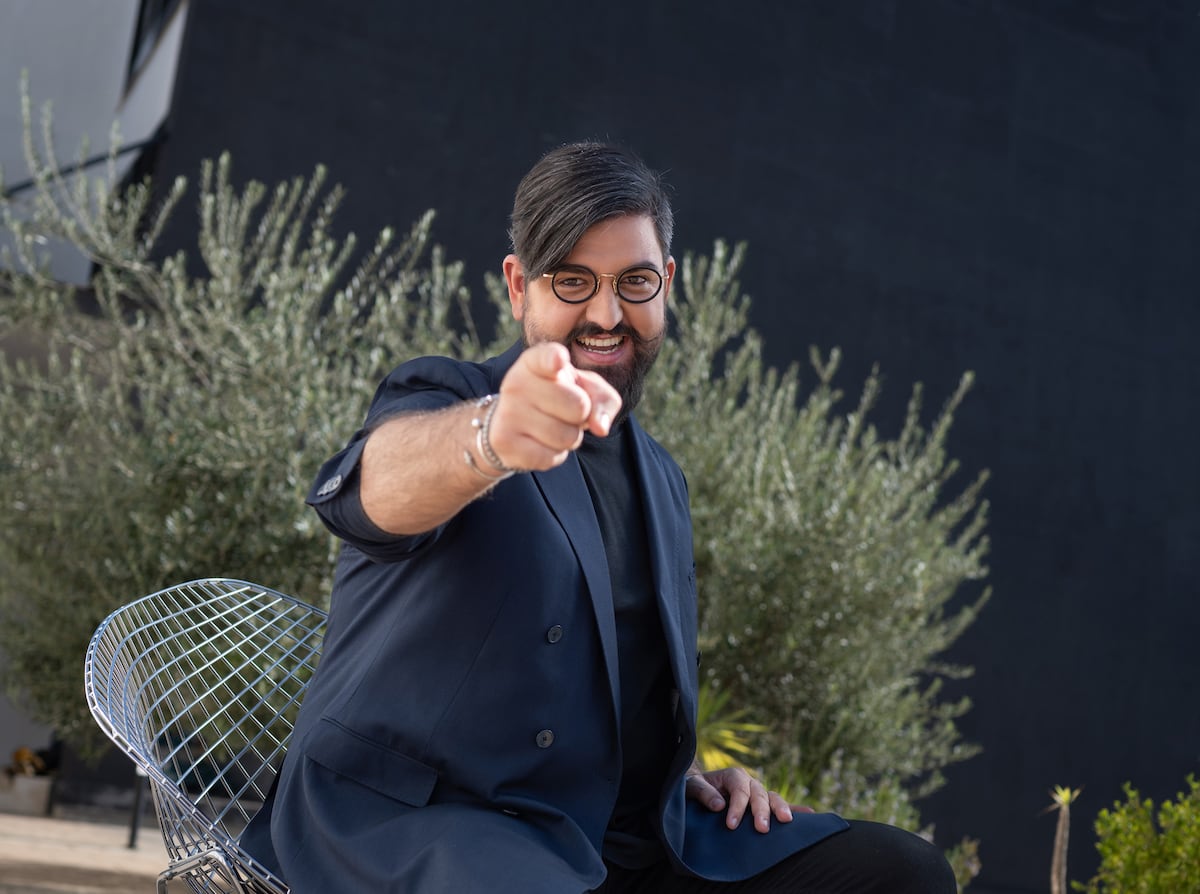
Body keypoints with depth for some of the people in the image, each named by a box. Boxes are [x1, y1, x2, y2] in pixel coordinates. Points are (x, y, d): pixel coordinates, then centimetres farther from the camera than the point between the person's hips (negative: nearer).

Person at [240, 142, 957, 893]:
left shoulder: (660, 480, 18)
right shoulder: (442, 391, -3)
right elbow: (386, 481, -29)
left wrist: (688, 774, 10)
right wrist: (486, 438, -52)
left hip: (627, 831, 7)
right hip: (417, 821, -6)